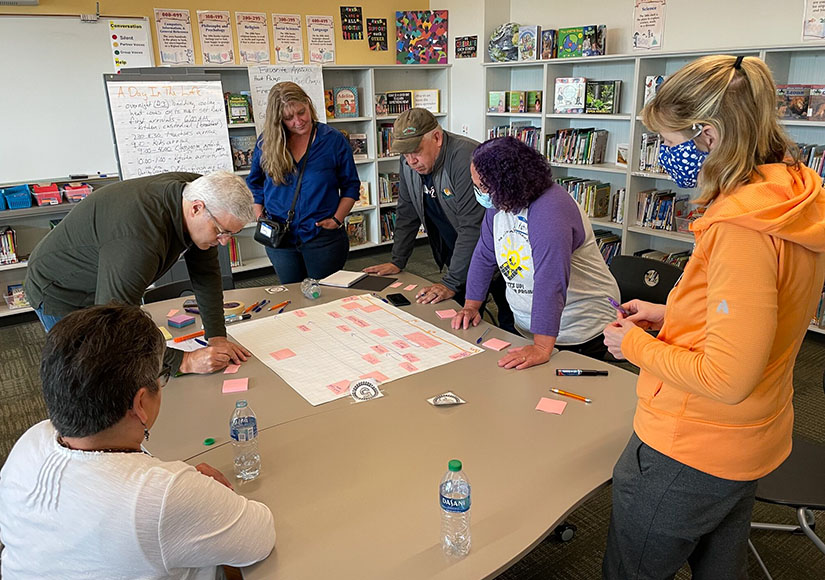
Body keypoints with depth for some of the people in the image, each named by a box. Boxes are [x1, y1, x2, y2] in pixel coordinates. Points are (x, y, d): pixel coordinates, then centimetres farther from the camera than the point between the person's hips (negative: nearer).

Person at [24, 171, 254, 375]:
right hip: (62, 295, -7)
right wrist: (184, 361, -38)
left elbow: (206, 272, -7)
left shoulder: (195, 190, -17)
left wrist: (217, 337, -12)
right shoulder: (139, 240, -43)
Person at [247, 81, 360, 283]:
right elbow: (254, 183, 15)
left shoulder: (333, 140, -5)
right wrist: (259, 216, 2)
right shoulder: (266, 142, 1)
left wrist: (337, 219, -9)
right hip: (279, 237, 3)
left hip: (323, 236, -2)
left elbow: (351, 185, 2)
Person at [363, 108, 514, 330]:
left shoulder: (465, 158, -28)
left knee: (509, 324, -2)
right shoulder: (409, 162, -4)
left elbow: (472, 226, -30)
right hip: (457, 255, 6)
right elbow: (407, 214, 8)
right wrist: (397, 261, 6)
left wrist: (451, 283, -29)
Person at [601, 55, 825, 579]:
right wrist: (672, 317, 7)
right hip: (746, 443, 9)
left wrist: (638, 345, -14)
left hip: (687, 456, -9)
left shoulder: (743, 229, -29)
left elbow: (726, 379, -28)